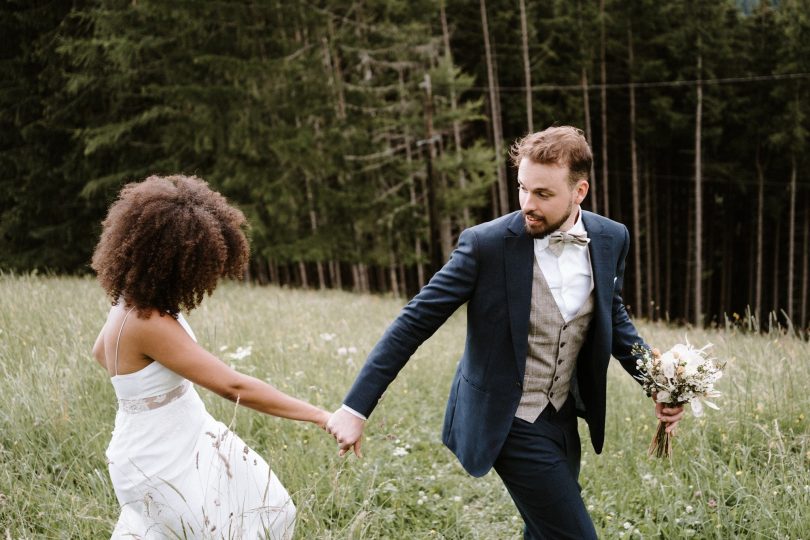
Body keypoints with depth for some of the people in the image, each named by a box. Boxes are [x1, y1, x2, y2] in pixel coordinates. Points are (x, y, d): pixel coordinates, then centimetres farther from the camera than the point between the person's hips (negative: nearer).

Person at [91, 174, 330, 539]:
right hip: (160, 464, -9)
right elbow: (233, 387, -35)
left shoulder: (132, 300, -4)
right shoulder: (147, 322, -32)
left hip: (173, 443, 9)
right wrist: (320, 416, -32)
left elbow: (100, 353, 17)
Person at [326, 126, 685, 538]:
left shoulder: (611, 239, -4)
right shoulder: (486, 244, -19)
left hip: (563, 417, 6)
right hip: (508, 423, -6)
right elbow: (415, 321, -16)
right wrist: (356, 407, -18)